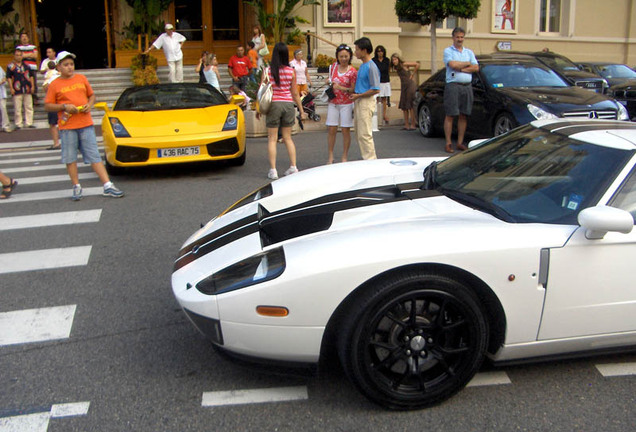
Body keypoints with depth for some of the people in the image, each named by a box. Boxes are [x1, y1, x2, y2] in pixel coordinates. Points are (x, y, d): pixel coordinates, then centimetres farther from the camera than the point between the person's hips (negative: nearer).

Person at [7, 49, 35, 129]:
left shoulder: (26, 65, 14)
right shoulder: (10, 66, 2)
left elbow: (31, 76, 19)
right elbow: (9, 78, -1)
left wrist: (32, 86, 11)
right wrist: (11, 88, -8)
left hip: (27, 89, 4)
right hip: (17, 90, -4)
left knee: (29, 107, 6)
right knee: (17, 108, -1)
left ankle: (29, 123, 13)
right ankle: (18, 124, 5)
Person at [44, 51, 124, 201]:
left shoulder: (81, 78, 10)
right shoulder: (55, 85, 2)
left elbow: (92, 95, 19)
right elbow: (47, 106, 1)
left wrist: (90, 104, -2)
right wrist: (64, 106, -13)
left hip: (86, 124, 1)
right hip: (67, 127, -1)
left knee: (94, 156, 0)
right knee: (70, 158, 4)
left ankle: (108, 186, -3)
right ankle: (76, 187, 15)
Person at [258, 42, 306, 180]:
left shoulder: (267, 71, -4)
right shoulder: (291, 71, 0)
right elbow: (295, 93, 4)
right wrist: (301, 110, 13)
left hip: (273, 104, -2)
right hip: (288, 104, 2)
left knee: (272, 139, 4)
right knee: (288, 138, 15)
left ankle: (272, 170, -1)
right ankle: (293, 167, 11)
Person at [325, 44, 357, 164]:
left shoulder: (352, 71, -9)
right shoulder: (334, 66, 5)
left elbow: (353, 90, -10)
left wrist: (340, 87, -22)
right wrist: (329, 82, -1)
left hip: (346, 104, -4)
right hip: (333, 103, 4)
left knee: (346, 131, 2)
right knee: (331, 130, 3)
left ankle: (344, 157, 13)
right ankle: (330, 157, 12)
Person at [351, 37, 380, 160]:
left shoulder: (371, 67, -15)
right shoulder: (362, 66, 15)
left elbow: (376, 90, -19)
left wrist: (358, 96, -15)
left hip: (366, 102, -10)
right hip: (358, 102, 10)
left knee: (365, 134, -10)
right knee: (359, 134, 13)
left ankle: (371, 160, -5)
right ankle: (367, 157, 20)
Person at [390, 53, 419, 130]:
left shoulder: (404, 65, -9)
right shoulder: (396, 68, 10)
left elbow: (417, 65, -11)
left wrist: (412, 74, -5)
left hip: (410, 86, -8)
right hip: (403, 86, 8)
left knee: (410, 106, -7)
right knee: (403, 106, 5)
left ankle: (413, 125, -5)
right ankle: (406, 125, 10)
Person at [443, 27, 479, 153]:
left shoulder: (469, 52, 18)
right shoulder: (448, 51, 4)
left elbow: (476, 68, 5)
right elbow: (452, 64, -14)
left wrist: (460, 68, -7)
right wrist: (467, 64, 0)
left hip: (467, 86, 5)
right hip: (453, 86, -4)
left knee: (464, 116, 4)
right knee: (450, 115, -6)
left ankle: (460, 143, 10)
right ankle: (448, 143, -3)